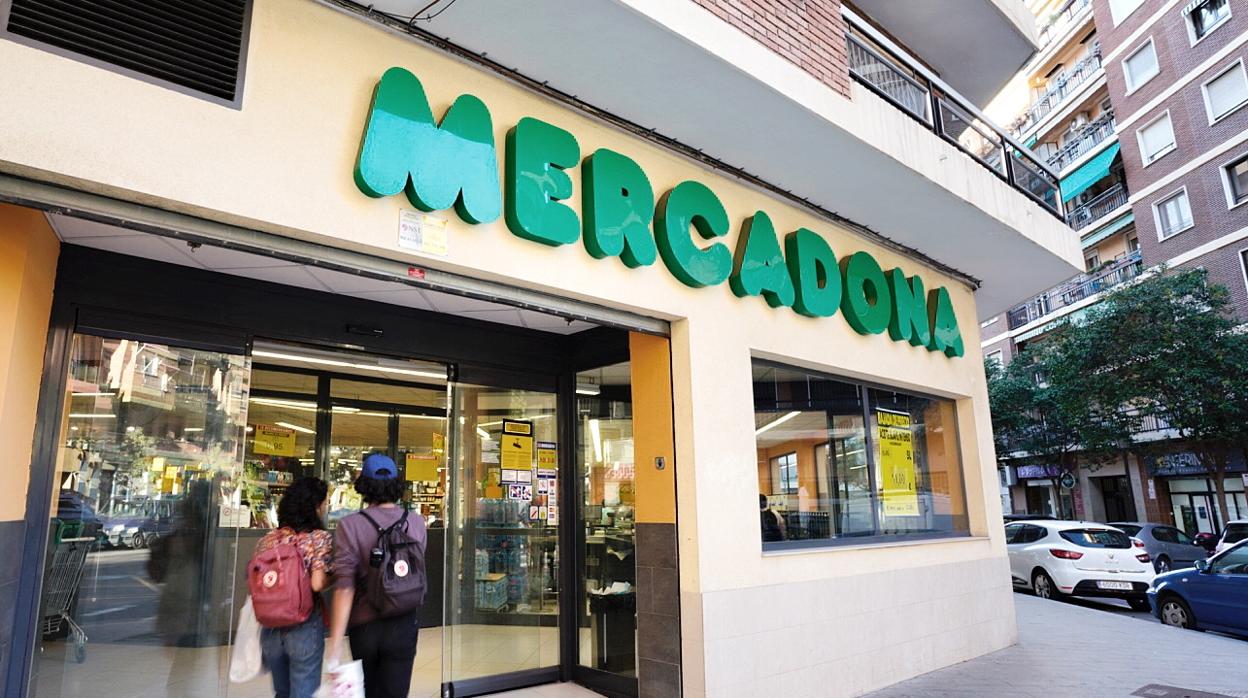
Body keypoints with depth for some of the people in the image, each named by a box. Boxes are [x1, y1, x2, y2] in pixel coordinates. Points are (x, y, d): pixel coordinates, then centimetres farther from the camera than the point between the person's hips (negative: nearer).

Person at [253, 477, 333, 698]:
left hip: (271, 625, 5)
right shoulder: (321, 538, -12)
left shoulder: (268, 538, 3)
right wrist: (335, 576, -2)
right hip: (305, 627, -5)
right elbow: (317, 584, -21)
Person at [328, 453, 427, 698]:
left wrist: (335, 647, -15)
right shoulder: (417, 524, -6)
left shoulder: (350, 525, -13)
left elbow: (344, 588, -17)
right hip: (403, 624, 0)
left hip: (364, 625, 0)